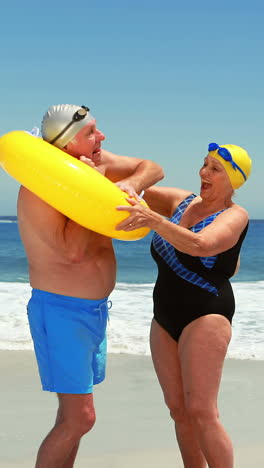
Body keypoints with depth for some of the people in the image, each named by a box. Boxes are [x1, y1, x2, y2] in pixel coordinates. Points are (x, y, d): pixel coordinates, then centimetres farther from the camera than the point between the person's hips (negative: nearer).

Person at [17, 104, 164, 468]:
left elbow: (152, 169, 8)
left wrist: (130, 183, -13)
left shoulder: (97, 164, 3)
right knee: (79, 418, -12)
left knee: (75, 413, 14)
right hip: (61, 311, -8)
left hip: (95, 309, 8)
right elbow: (72, 250, -29)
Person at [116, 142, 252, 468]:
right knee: (179, 410, 7)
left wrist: (152, 220, -42)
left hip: (205, 316, -7)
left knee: (201, 413, -14)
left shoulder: (234, 216, -10)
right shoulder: (182, 201, 11)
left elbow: (200, 245, -30)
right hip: (165, 318, 7)